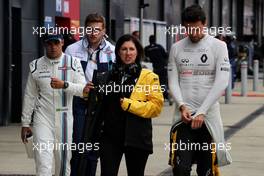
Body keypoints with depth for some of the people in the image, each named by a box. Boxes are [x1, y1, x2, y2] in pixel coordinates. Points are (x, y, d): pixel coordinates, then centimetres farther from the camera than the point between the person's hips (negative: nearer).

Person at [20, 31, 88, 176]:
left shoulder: (73, 63, 1)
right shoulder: (36, 65, 5)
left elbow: (83, 89, -9)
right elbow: (29, 96, 9)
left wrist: (64, 85, -26)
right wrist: (25, 123, 9)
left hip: (64, 119, 0)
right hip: (42, 119, 0)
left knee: (63, 159, 8)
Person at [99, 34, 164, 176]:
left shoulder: (148, 76, -2)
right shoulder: (110, 75, 11)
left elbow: (156, 105, -11)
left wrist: (129, 104, -18)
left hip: (136, 136, -3)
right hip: (110, 135, 3)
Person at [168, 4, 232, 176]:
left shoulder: (218, 46, -2)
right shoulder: (176, 48, 7)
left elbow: (221, 83, -9)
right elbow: (173, 81, 6)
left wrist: (202, 112, -15)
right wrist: (182, 106, -12)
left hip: (209, 116, -1)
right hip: (183, 115, 1)